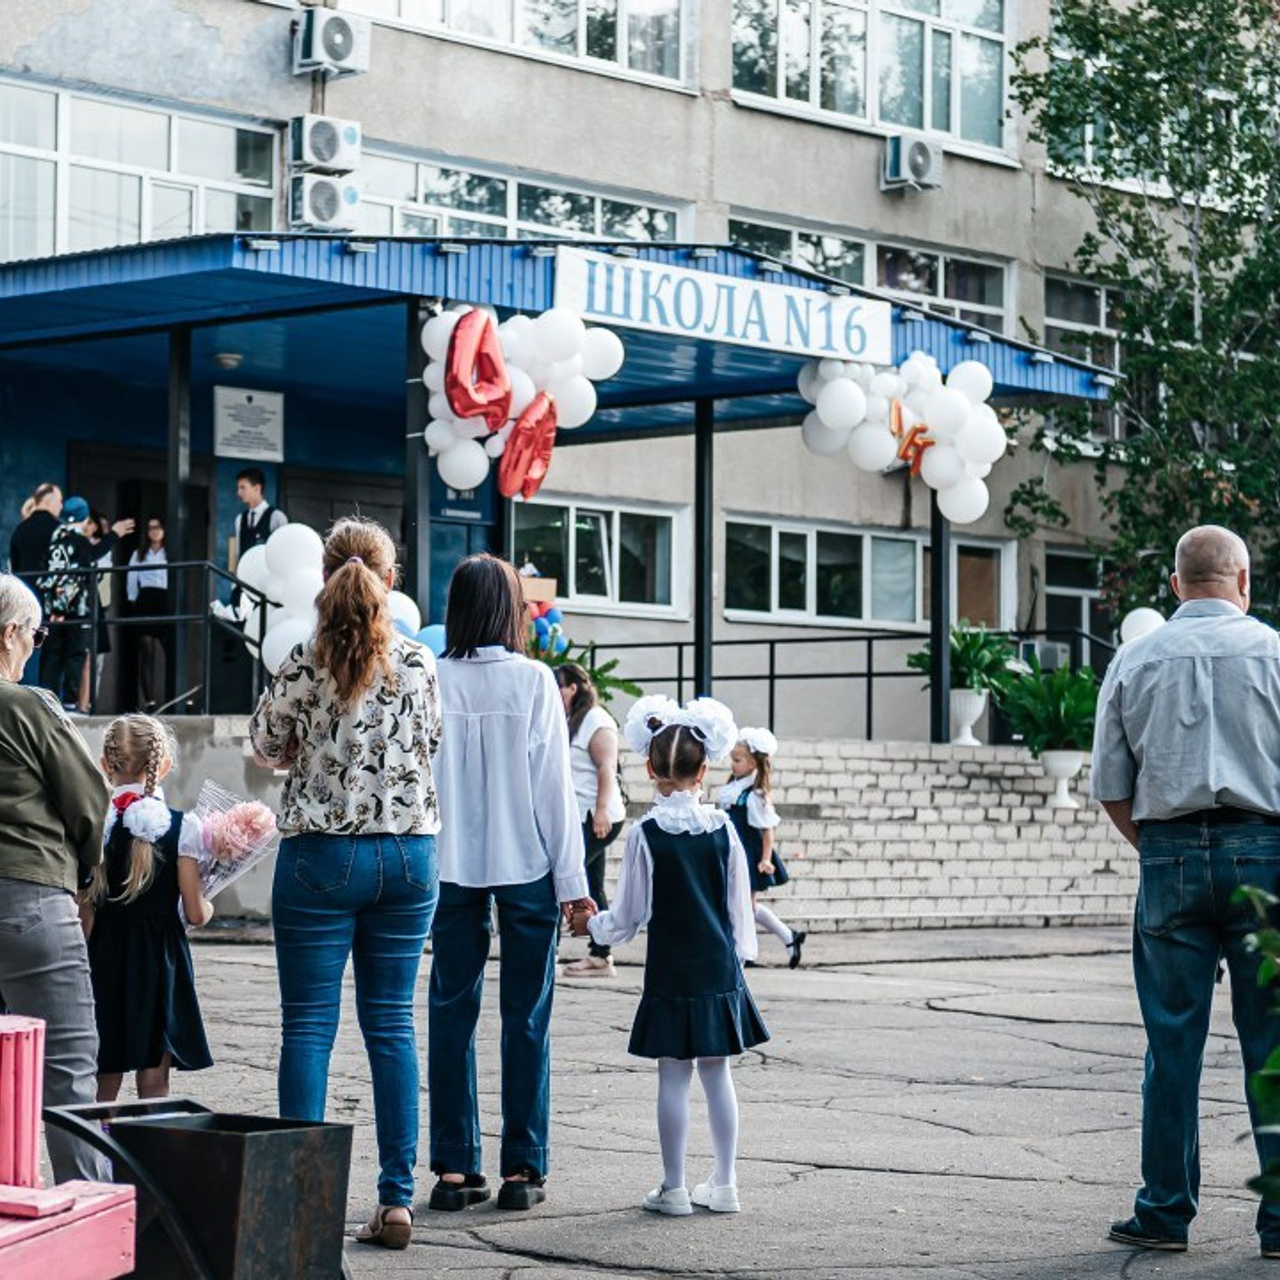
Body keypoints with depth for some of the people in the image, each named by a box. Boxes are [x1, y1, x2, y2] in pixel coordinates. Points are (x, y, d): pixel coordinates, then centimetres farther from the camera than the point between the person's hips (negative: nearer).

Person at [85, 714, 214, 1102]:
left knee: (103, 1084, 8)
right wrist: (208, 908, 16)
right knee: (154, 1083, 3)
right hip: (160, 959, -2)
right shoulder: (182, 826, -7)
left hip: (105, 958, 2)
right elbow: (194, 913, -6)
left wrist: (82, 964, 6)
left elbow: (85, 911, -3)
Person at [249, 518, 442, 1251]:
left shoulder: (303, 667, -9)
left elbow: (269, 749, 6)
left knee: (310, 1026, 2)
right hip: (409, 851, 3)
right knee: (392, 1025, 8)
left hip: (322, 853, -3)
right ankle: (397, 1199, 7)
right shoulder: (420, 663, -2)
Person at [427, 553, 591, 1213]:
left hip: (452, 867, 2)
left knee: (452, 1013, 7)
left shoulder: (433, 680, -3)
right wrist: (571, 876, 0)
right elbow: (553, 782, -5)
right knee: (526, 1017, 4)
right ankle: (521, 1169, 5)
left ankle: (454, 1166, 8)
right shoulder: (532, 679, -6)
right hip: (526, 864, -2)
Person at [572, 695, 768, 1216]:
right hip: (720, 969, 3)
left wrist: (592, 925, 12)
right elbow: (740, 906, 6)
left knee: (673, 1076, 2)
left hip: (671, 974, -3)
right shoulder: (723, 829, -1)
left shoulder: (647, 834, -10)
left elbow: (629, 918, -6)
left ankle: (673, 1188, 7)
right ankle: (724, 1184, 14)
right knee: (716, 1072, 10)